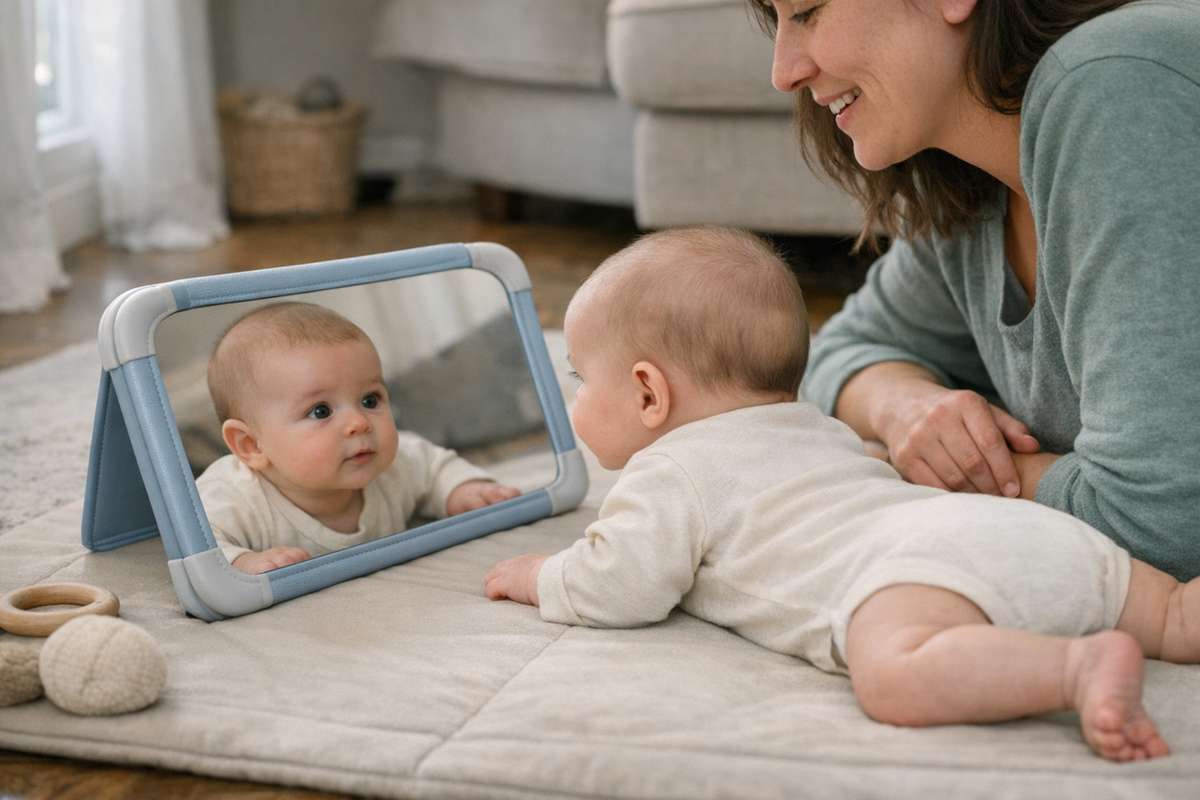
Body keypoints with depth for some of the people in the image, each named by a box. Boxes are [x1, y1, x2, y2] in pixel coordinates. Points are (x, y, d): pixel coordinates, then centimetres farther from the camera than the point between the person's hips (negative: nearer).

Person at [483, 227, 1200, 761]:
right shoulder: (820, 430, 38)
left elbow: (617, 588, 3)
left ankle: (1083, 666, -49)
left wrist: (540, 576, 26)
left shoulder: (672, 471, 12)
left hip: (920, 560, -8)